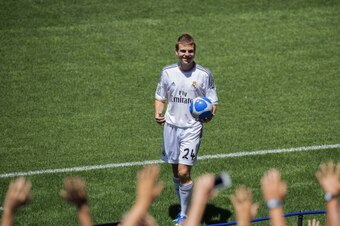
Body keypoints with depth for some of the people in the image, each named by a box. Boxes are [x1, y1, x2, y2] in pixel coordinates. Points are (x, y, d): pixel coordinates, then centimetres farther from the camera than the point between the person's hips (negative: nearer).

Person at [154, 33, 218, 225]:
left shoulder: (204, 74, -6)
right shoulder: (168, 72, 3)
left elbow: (213, 101, -1)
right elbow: (160, 97, 14)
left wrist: (210, 113, -22)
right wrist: (158, 112, -5)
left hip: (192, 128, -4)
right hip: (171, 126, 4)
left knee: (184, 173, -11)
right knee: (176, 172, 11)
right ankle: (184, 208, 29)